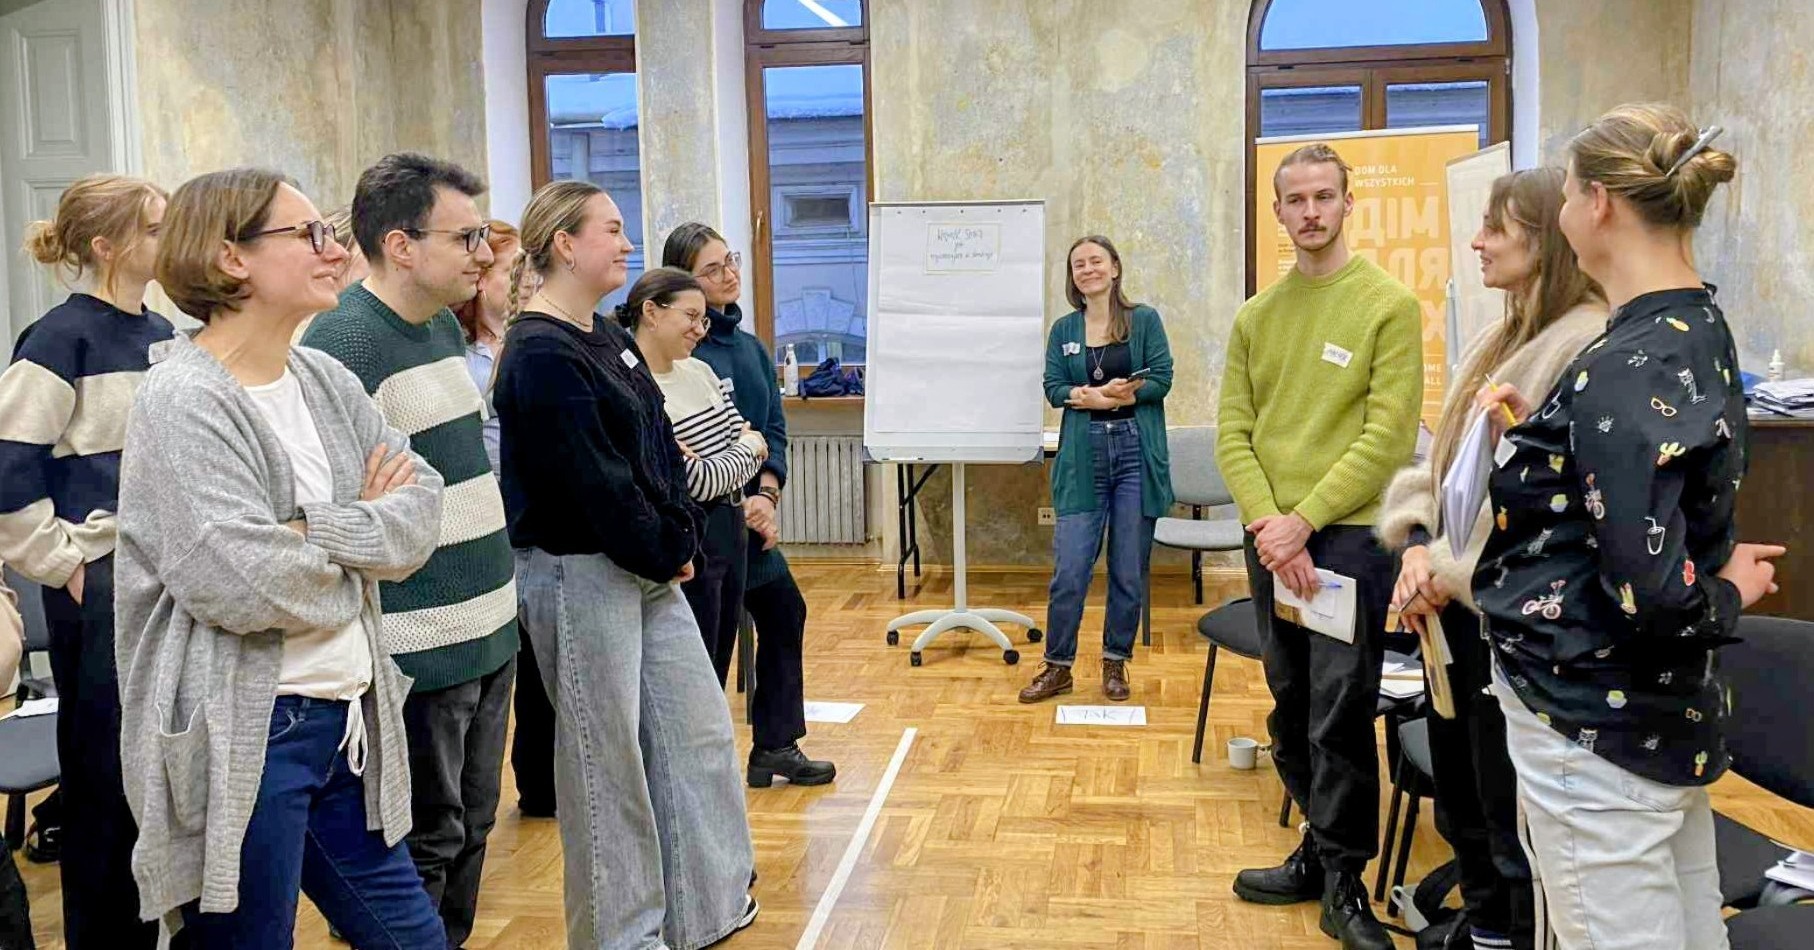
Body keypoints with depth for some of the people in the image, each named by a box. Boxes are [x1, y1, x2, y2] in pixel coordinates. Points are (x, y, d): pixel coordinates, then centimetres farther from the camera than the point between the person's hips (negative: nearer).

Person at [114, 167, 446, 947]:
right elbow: (241, 582, -24)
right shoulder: (184, 401, -15)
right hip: (243, 735, -7)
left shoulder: (326, 381, 7)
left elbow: (421, 510, 0)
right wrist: (363, 538, -8)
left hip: (346, 716, 8)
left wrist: (314, 530, -15)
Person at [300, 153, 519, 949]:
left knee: (471, 826, 18)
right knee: (425, 842, 4)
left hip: (487, 631, 9)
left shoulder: (447, 329, 11)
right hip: (417, 649, -9)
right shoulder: (344, 344, -17)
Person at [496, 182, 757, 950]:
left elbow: (658, 440, 10)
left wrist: (680, 537, -1)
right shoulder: (540, 355, -17)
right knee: (606, 759, 4)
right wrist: (664, 553, -11)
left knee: (698, 727, 14)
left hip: (647, 566, 9)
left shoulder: (609, 336, 11)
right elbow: (591, 480, -21)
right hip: (580, 574, -9)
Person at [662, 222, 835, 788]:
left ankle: (776, 748, 26)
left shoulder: (750, 347, 12)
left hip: (751, 510, 8)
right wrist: (743, 502, -18)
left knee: (784, 615, 14)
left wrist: (768, 493, -8)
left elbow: (775, 430, 8)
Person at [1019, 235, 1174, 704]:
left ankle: (1116, 662, 21)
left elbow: (1161, 378, -3)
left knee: (1129, 570, 5)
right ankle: (1058, 666, 12)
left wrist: (1122, 395, -17)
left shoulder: (1145, 320, 4)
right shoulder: (1063, 329, 10)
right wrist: (1088, 396, -16)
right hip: (1084, 454, 1)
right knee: (1069, 569, -2)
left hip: (1137, 451, -1)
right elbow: (1053, 388, 2)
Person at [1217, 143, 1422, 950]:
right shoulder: (1255, 316, 10)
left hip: (1349, 535, -5)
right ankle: (1320, 850, 28)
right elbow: (1233, 434, 5)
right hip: (1270, 538, 5)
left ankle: (1344, 881, 12)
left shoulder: (1389, 305, -5)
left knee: (1340, 716, -2)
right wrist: (1267, 525, -11)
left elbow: (1389, 436, -11)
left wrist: (1303, 520, -15)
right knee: (1290, 711, 12)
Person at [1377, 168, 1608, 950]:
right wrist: (1420, 543, -5)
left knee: (1512, 803, 6)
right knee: (1458, 784, 22)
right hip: (1457, 601, 9)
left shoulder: (1589, 343, -18)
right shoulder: (1502, 338, 12)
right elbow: (1445, 455, 12)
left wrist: (1452, 571, -18)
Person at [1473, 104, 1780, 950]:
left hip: (1592, 720, -10)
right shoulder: (1698, 329, 6)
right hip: (1666, 710, 10)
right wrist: (1537, 430, 11)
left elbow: (1650, 593, -28)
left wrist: (1725, 596, -7)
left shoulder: (1627, 369, -23)